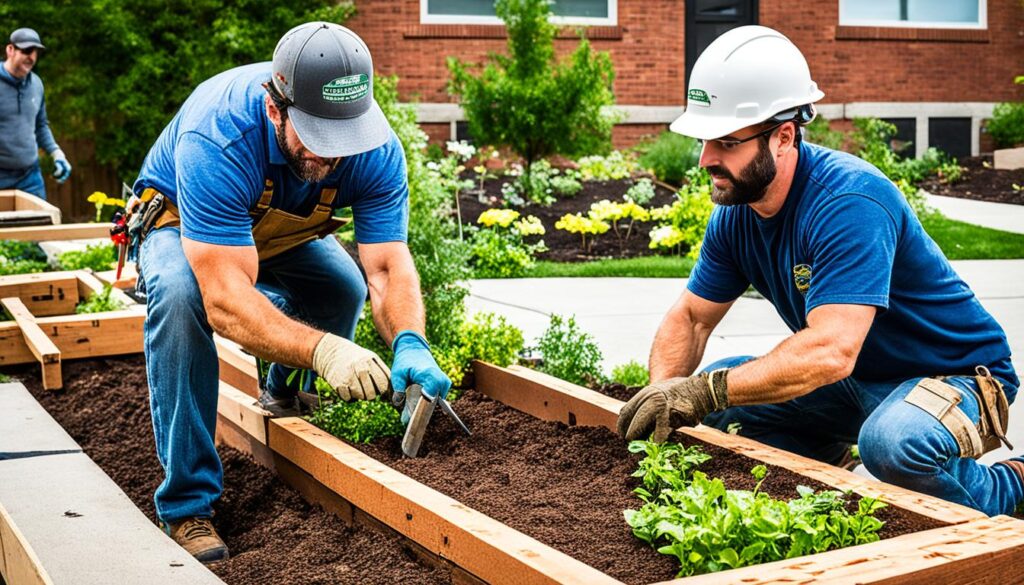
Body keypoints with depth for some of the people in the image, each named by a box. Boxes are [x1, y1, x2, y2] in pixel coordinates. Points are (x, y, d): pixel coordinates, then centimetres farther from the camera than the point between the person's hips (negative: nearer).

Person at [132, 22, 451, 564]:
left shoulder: (375, 148, -29)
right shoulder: (217, 139, -43)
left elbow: (389, 266, -31)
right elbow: (225, 301, -48)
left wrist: (410, 345, -51)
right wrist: (322, 349, -61)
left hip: (283, 231, 5)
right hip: (180, 223, -5)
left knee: (346, 288, -18)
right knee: (179, 295, -35)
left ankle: (283, 391, 18)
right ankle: (186, 505, -24)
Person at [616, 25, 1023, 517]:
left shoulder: (850, 201, -30)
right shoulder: (735, 212, -4)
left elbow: (831, 351, -39)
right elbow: (690, 317, 2)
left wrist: (704, 391, -40)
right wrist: (664, 393, -18)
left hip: (957, 375, -7)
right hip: (857, 383, 7)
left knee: (892, 443, -38)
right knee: (716, 393, -4)